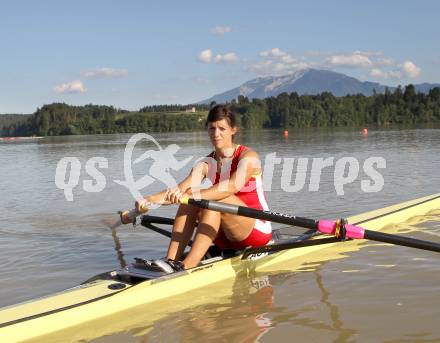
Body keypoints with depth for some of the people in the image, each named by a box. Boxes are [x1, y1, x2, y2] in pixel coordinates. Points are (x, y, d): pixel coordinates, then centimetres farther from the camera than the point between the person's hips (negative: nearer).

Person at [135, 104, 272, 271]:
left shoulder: (248, 157, -11)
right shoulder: (206, 164, 2)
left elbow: (234, 185, -33)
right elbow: (179, 191, -15)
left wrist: (192, 195, -45)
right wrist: (148, 200, -34)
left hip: (258, 230, -5)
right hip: (226, 238, 5)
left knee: (215, 200, -31)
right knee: (189, 200, -18)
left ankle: (186, 267, -38)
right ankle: (171, 262, -29)